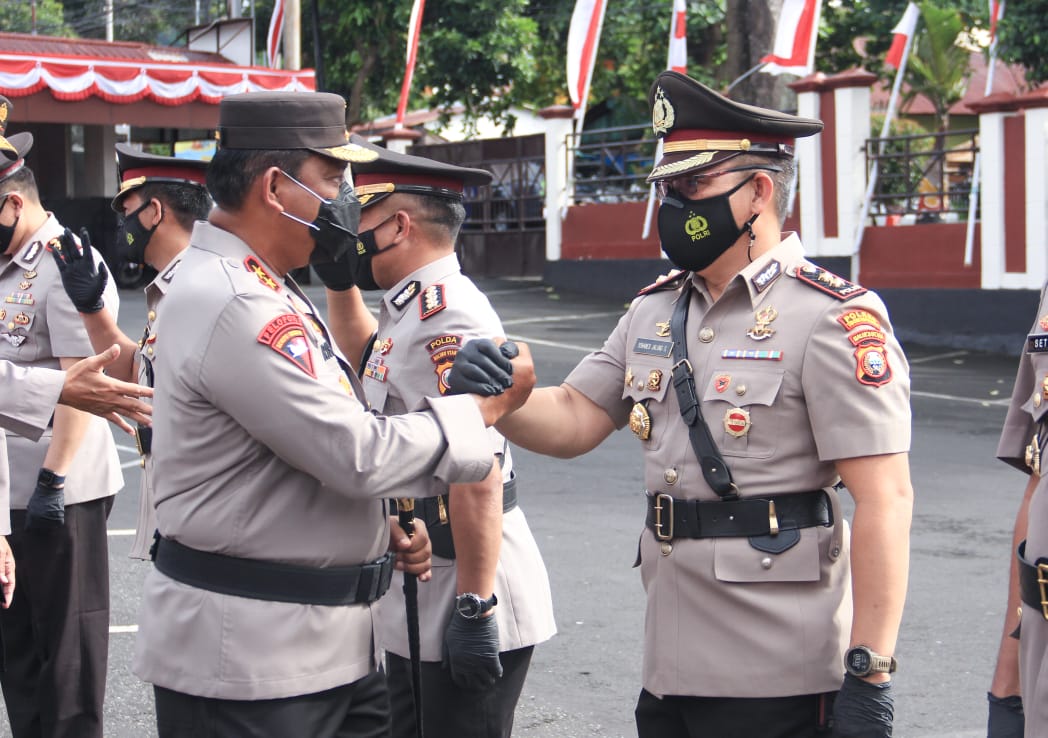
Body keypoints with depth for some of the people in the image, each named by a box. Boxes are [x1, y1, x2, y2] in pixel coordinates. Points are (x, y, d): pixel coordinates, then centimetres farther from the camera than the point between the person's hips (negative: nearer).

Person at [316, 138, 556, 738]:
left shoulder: (449, 322, -21)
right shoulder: (413, 310, 11)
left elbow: (477, 478, -27)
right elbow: (367, 359, 34)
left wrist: (475, 608, -26)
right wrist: (340, 282, 18)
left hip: (461, 608, -10)